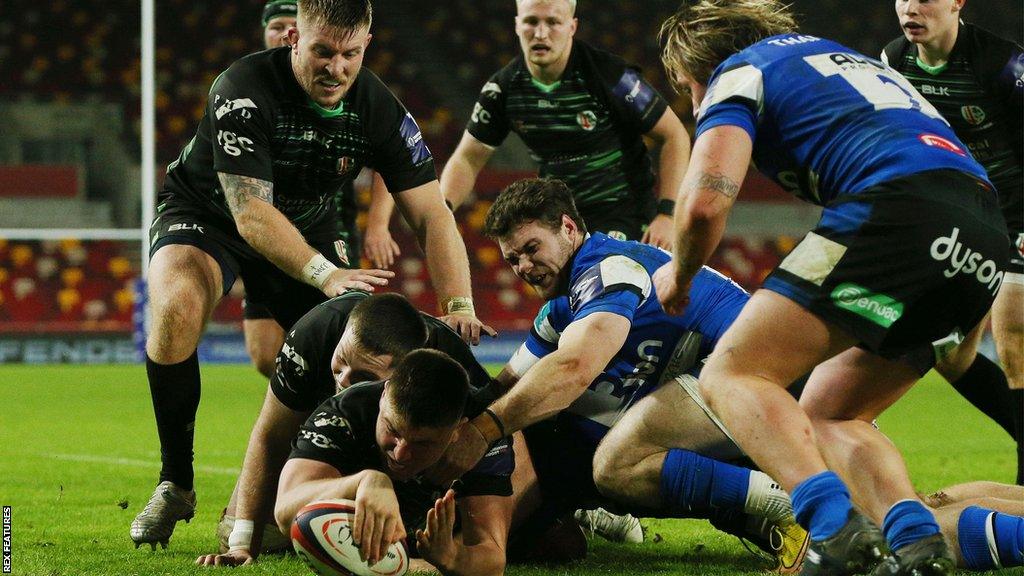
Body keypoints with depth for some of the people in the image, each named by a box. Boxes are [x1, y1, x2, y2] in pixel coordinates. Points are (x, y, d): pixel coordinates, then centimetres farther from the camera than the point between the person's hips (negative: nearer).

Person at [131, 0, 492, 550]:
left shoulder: (377, 107, -19)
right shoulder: (244, 90, -32)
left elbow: (431, 213, -18)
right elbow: (251, 214, -39)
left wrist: (458, 305, -33)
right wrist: (326, 274, -51)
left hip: (308, 227, 5)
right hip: (204, 214, -5)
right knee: (175, 308, -33)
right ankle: (175, 485, -19)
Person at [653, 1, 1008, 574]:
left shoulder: (737, 74, 12)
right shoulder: (851, 58, 37)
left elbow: (706, 201, -4)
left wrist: (680, 274, 17)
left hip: (895, 209, -8)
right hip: (988, 241, 8)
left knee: (731, 375, -3)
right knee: (825, 417, 17)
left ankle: (835, 526, -26)